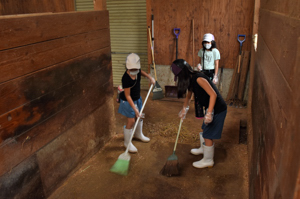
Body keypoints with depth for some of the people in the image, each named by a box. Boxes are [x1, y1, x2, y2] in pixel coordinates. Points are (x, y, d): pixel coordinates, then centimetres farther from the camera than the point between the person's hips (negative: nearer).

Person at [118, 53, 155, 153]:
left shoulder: (137, 71, -12)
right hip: (128, 101, -8)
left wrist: (150, 77, -1)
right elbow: (127, 95, -28)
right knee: (131, 121, -4)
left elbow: (141, 72, 16)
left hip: (137, 98, 8)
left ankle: (138, 134, 48)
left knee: (139, 117, 22)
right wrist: (134, 108, -28)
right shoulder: (126, 78, -33)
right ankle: (127, 142, 15)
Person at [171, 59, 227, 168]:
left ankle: (208, 160, 18)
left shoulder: (198, 78, -26)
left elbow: (213, 94, -30)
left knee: (208, 135, 1)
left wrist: (209, 113, -33)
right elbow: (189, 95, 23)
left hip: (218, 109, -9)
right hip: (210, 107, 9)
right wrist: (184, 109, 29)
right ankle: (203, 148, 49)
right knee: (204, 129, 25)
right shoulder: (190, 79, 5)